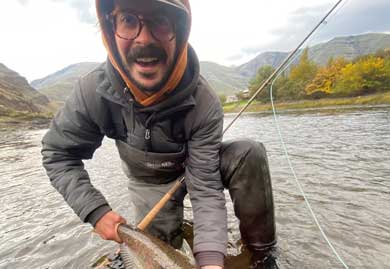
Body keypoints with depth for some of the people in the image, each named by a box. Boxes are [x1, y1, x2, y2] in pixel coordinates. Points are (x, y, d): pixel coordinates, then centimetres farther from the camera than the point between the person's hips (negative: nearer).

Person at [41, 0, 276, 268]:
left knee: (249, 153, -26)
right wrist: (96, 211, -21)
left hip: (198, 164, 0)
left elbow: (205, 188, -30)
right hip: (150, 182, 1)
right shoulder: (94, 90, -29)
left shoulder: (204, 103, -33)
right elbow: (58, 154, -13)